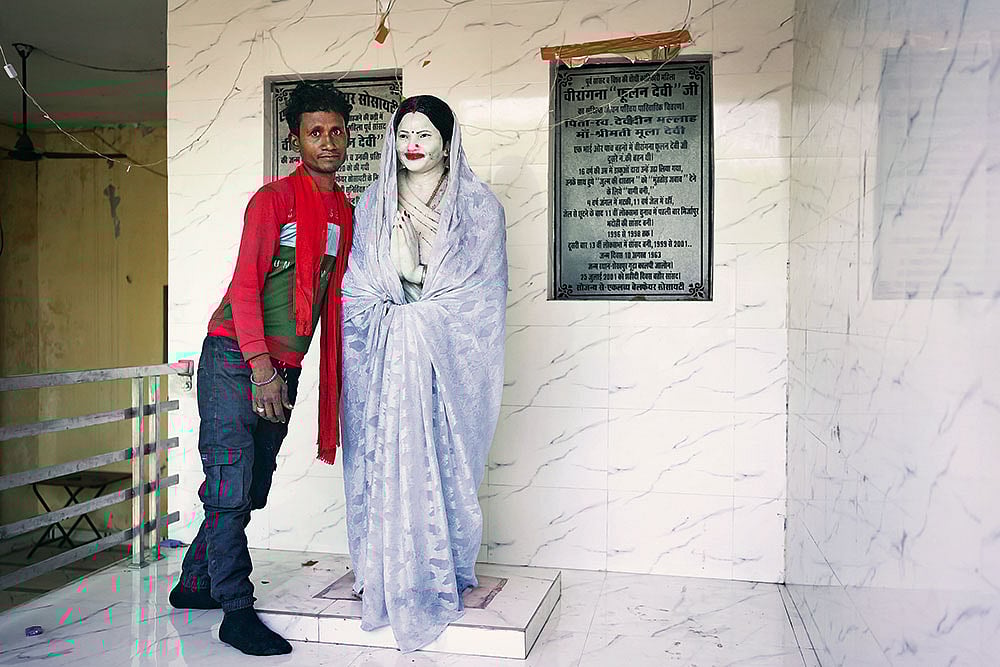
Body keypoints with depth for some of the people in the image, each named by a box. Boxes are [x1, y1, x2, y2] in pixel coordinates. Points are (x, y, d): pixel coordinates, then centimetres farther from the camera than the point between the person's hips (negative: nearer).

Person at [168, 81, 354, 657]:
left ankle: (195, 585, 29)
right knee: (231, 486, -5)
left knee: (251, 490, 12)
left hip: (283, 369, 7)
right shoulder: (274, 199, -6)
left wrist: (335, 374, 13)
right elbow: (245, 285, -12)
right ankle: (238, 611, 5)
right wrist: (261, 366, -20)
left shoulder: (345, 212, 13)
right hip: (235, 361, -7)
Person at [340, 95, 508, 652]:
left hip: (448, 356, -2)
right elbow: (357, 283, 13)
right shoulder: (374, 203, 13)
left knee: (440, 457, -2)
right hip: (383, 356, 3)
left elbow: (483, 287, 0)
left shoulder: (478, 204, 4)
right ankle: (385, 575, 14)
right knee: (383, 457, 1)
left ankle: (440, 577, 12)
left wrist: (421, 318, -6)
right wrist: (392, 317, 0)